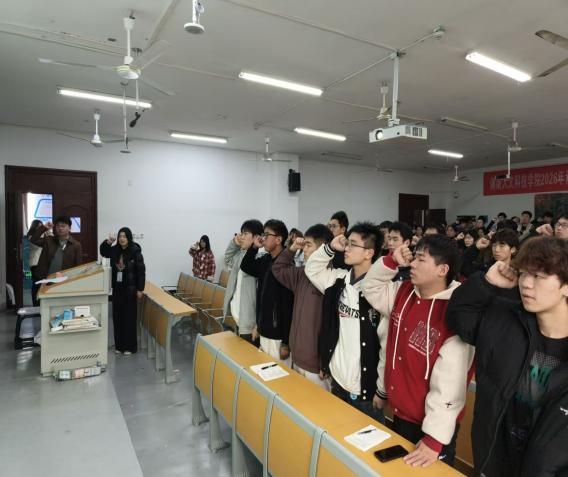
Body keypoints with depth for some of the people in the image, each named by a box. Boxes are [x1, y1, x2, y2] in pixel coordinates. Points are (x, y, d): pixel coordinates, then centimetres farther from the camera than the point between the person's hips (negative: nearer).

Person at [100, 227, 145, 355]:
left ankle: (130, 346, 13)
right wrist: (108, 242, 0)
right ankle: (119, 345, 23)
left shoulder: (135, 251, -13)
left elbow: (141, 271, -12)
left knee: (129, 317, 2)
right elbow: (103, 252, 21)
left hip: (130, 288, -5)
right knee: (117, 316, 11)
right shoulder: (115, 250, 3)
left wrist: (140, 289, -14)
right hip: (117, 288, 6)